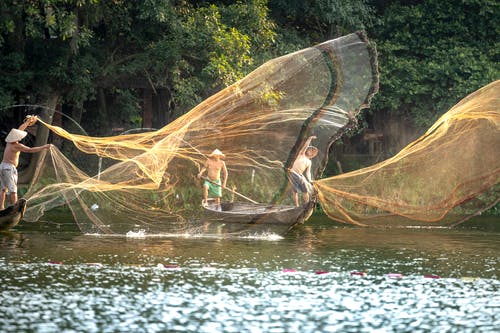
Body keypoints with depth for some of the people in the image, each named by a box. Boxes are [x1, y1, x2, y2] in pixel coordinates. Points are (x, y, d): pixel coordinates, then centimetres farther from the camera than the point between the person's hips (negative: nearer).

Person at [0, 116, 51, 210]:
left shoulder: (10, 141, 9)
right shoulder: (17, 146, -13)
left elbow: (19, 129, 22)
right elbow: (31, 150, -12)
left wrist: (27, 122, 33)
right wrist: (44, 147, -6)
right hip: (9, 168, -8)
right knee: (13, 190, -5)